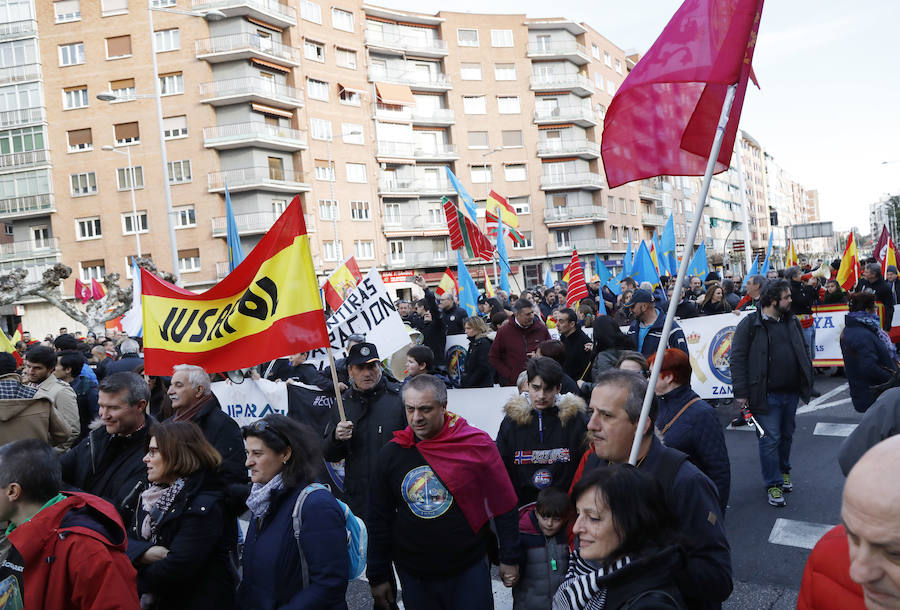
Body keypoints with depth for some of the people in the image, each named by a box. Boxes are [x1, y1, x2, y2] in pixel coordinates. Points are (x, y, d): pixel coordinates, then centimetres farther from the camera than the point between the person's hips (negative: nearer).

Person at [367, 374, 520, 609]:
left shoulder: (477, 444, -11)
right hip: (414, 576, 2)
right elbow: (380, 519, 4)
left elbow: (503, 505, -5)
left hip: (469, 570, -2)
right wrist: (378, 576, 5)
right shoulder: (391, 453, -3)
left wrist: (509, 559, -3)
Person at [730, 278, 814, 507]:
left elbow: (804, 352, 20)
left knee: (787, 435, 18)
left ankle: (783, 470, 39)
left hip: (791, 393, 6)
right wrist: (741, 393, -15)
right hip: (766, 395, -6)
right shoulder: (750, 325, -10)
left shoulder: (792, 322, 10)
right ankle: (773, 484, 11)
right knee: (770, 439, -1)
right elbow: (737, 359, -11)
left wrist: (807, 382, 14)